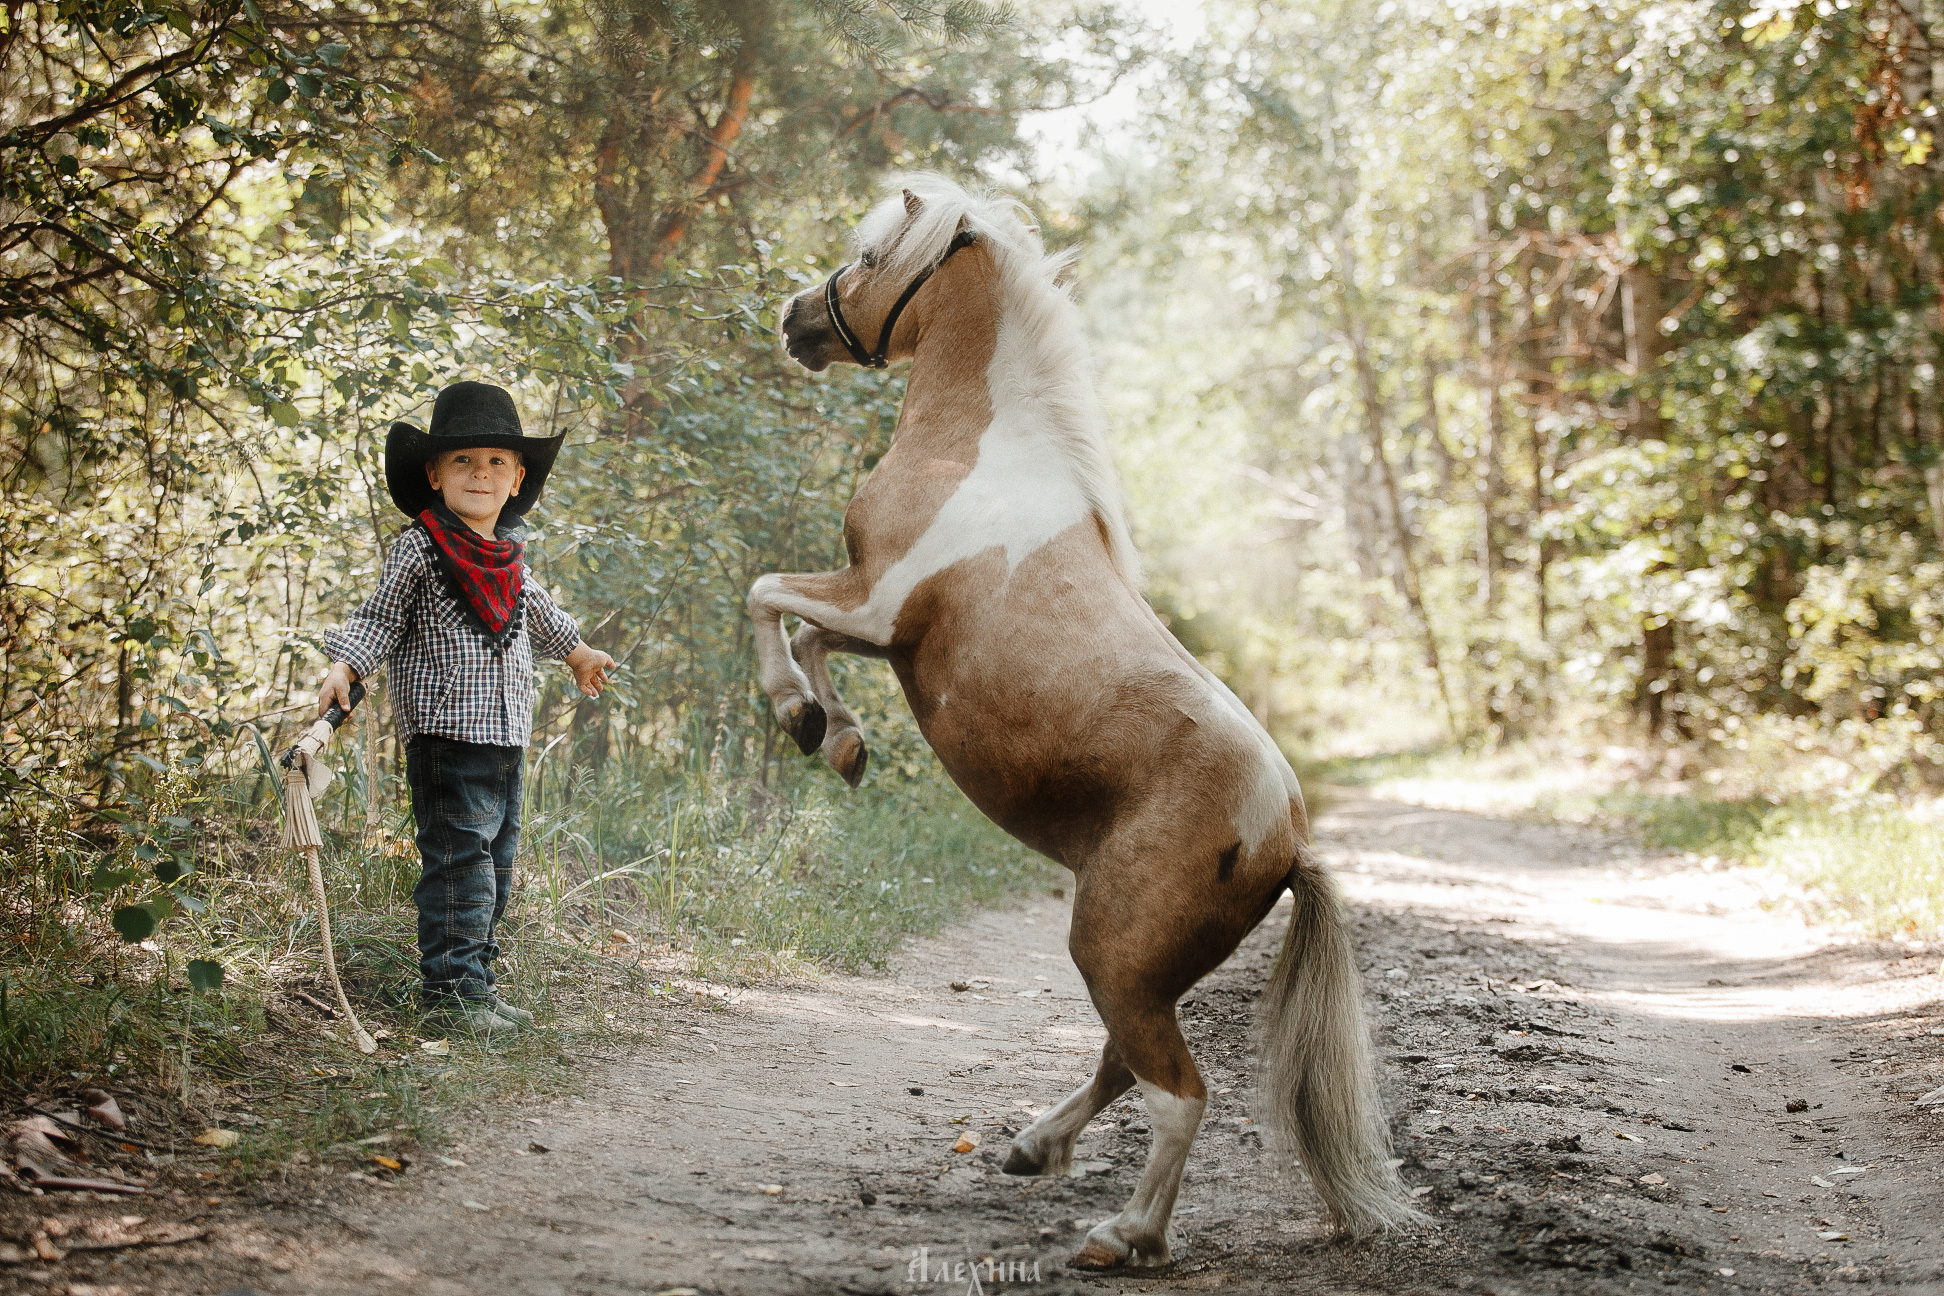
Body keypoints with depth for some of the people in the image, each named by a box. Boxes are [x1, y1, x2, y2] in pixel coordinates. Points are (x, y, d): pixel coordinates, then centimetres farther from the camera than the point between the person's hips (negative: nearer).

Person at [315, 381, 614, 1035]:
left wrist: (578, 653, 48)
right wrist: (344, 667, -22)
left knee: (497, 859, 11)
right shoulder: (419, 548, -6)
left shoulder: (508, 552, 14)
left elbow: (535, 610, 33)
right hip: (447, 734, -8)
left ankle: (476, 974, 19)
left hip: (507, 734, 8)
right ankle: (452, 987, -5)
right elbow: (380, 619, -5)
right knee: (458, 859, -10)